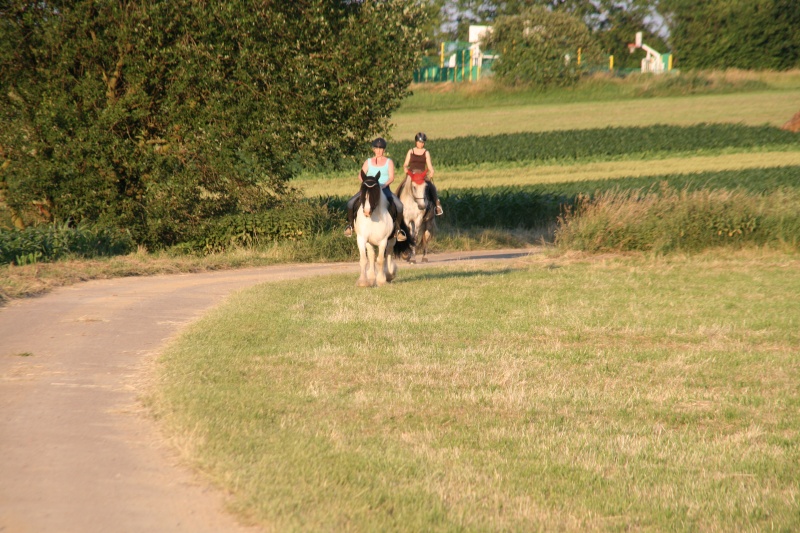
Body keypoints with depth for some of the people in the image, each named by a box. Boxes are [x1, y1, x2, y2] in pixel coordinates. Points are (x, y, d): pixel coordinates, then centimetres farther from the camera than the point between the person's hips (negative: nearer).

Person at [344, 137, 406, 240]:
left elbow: (391, 177, -4)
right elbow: (360, 176, 4)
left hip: (384, 189, -2)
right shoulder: (368, 162, 12)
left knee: (399, 206, -25)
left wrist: (384, 185, -22)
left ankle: (397, 229, -9)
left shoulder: (389, 162, 7)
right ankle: (350, 225, 3)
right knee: (350, 203, -17)